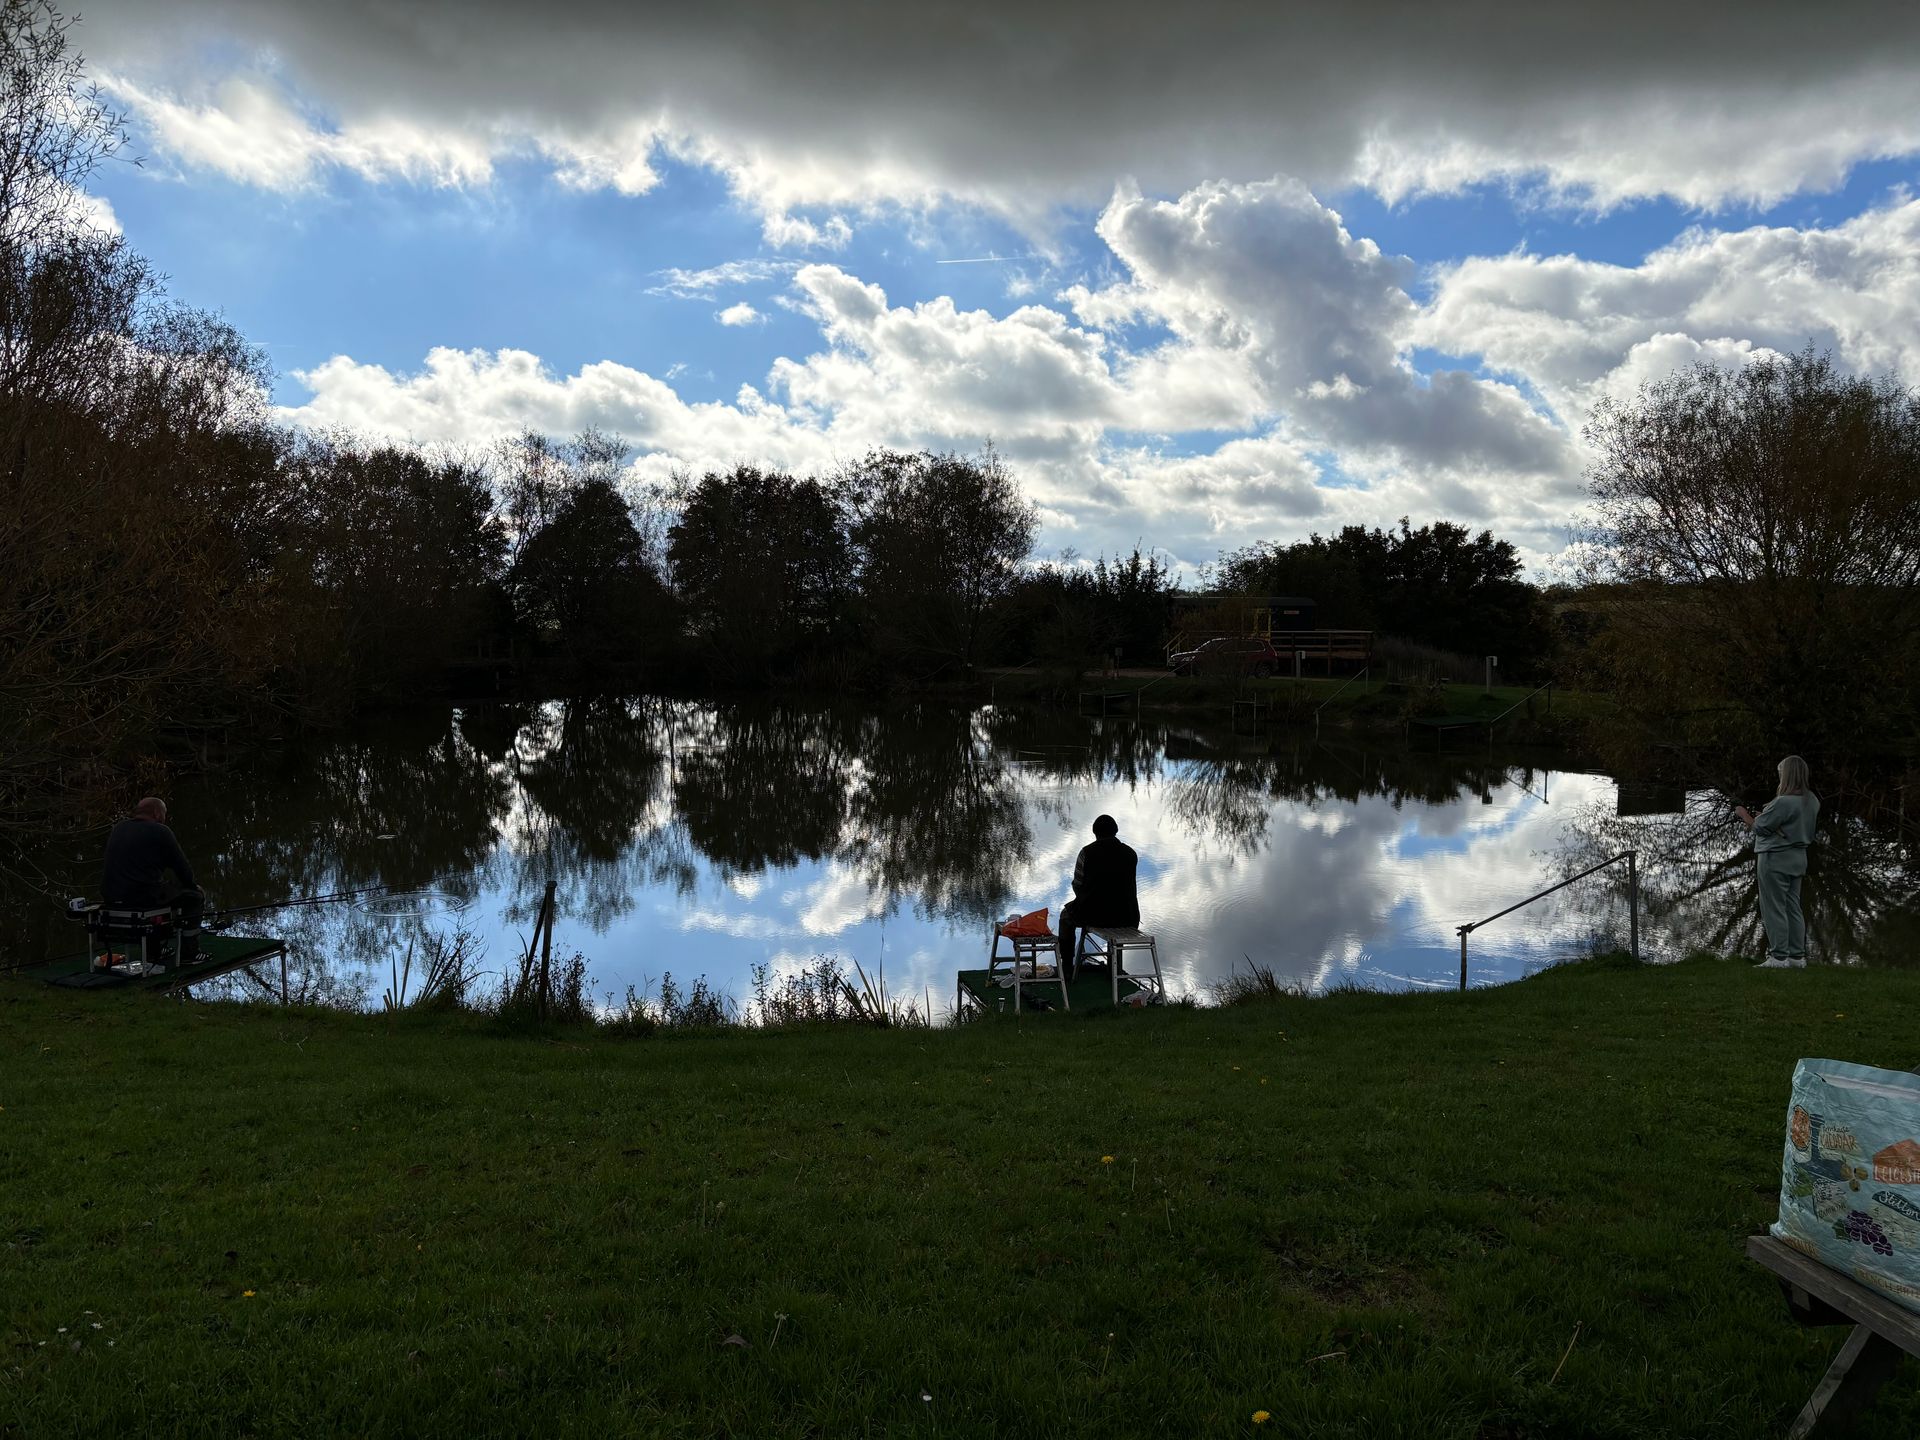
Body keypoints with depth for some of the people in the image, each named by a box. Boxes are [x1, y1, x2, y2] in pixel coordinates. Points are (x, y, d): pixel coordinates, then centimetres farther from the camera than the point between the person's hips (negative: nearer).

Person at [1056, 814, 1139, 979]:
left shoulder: (1087, 852, -8)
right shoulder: (1131, 854, 2)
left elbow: (1077, 885, 0)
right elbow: (1128, 886, 13)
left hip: (1093, 913, -3)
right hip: (1125, 917, 3)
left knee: (1067, 915, 30)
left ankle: (1067, 968, 30)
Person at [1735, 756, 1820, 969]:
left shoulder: (1783, 802, -22)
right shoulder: (1812, 801, 6)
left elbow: (1760, 828, -14)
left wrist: (1744, 814, 3)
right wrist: (1761, 816, 12)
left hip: (1776, 859, -8)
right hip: (1798, 858, 8)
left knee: (1774, 908, -1)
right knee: (1793, 908, 13)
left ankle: (1779, 957, 1)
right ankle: (1797, 956, 16)